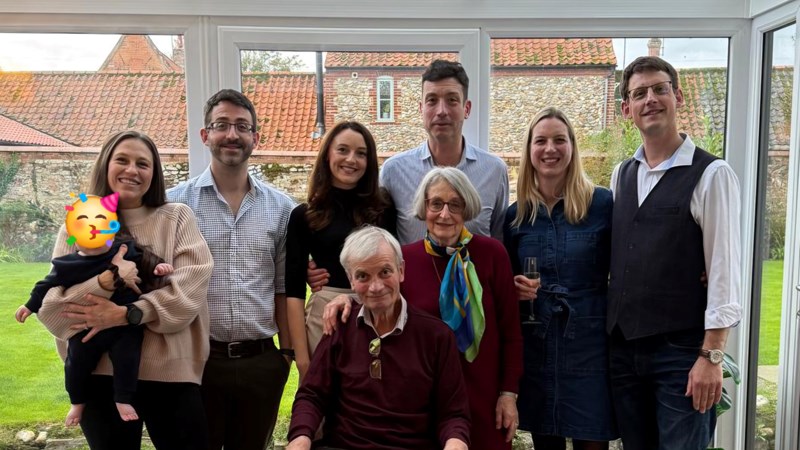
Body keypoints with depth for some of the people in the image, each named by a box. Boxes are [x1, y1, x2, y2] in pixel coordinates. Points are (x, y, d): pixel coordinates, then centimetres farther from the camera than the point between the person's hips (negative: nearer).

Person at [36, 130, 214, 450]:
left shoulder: (177, 218, 3)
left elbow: (192, 283, -11)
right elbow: (50, 309, -2)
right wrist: (106, 280, -20)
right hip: (100, 376, 1)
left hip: (171, 373, 0)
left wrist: (126, 314, -19)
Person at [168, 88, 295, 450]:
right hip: (196, 359, -2)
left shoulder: (280, 208, 5)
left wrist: (287, 351, 7)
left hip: (262, 362, 2)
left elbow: (283, 288, 8)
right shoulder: (175, 203, -3)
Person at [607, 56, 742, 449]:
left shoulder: (711, 175, -8)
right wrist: (609, 335, 9)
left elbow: (724, 270, -11)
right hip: (622, 349, 5)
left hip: (681, 353, -5)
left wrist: (711, 356, -13)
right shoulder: (621, 176, 10)